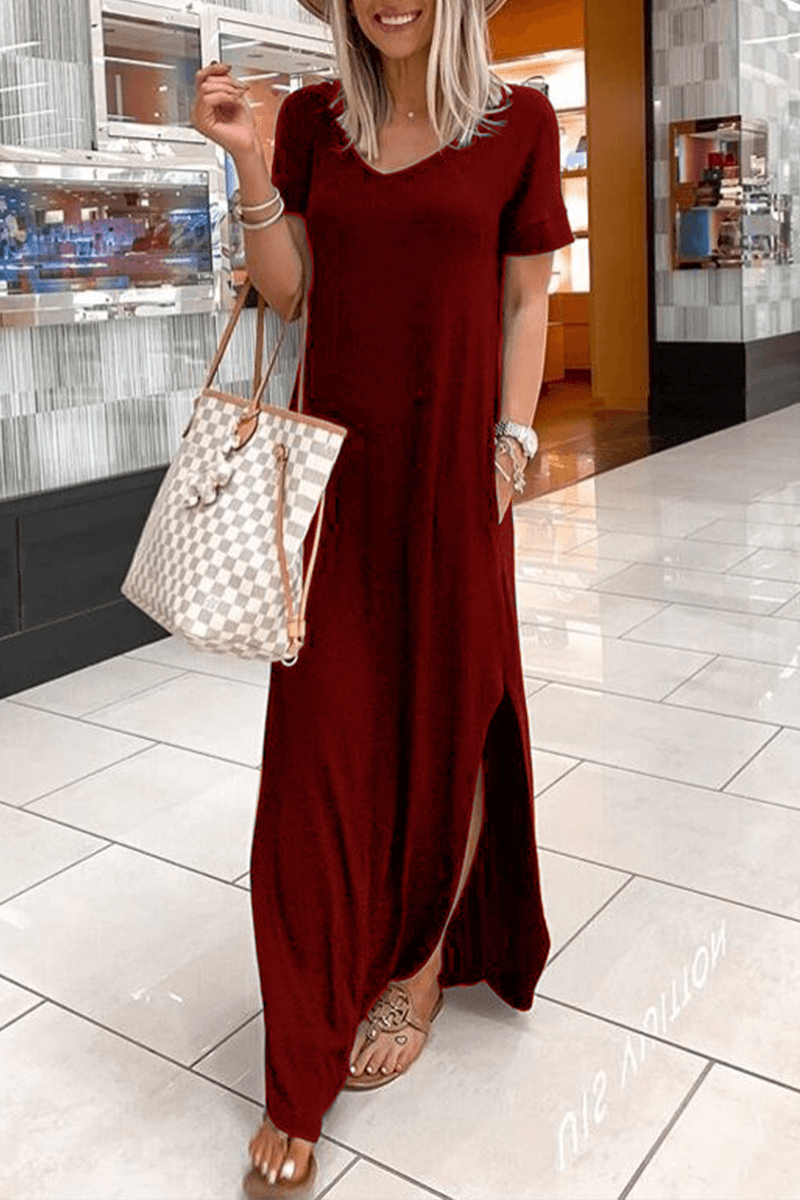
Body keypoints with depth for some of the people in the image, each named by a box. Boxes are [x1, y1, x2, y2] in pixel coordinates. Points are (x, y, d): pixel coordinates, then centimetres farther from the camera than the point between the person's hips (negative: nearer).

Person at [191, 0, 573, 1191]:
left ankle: (425, 966, 34)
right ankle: (300, 1084, 15)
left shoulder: (518, 123, 2)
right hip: (336, 458, 2)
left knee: (450, 714, 9)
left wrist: (511, 444, -4)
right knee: (319, 738, 1)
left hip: (451, 465, -1)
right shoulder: (313, 120, 8)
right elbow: (289, 290, 5)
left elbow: (526, 299, 3)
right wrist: (249, 165, -8)